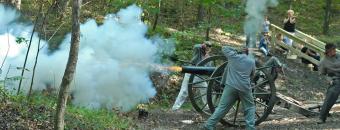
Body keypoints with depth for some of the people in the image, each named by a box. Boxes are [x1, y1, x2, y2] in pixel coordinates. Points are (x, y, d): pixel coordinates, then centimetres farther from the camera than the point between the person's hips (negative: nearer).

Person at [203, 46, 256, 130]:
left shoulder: (233, 56, 6)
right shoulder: (252, 61, 10)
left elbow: (224, 48, 20)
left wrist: (235, 50, 30)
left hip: (231, 86, 0)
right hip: (245, 88, 0)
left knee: (222, 107, 2)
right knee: (250, 108, 16)